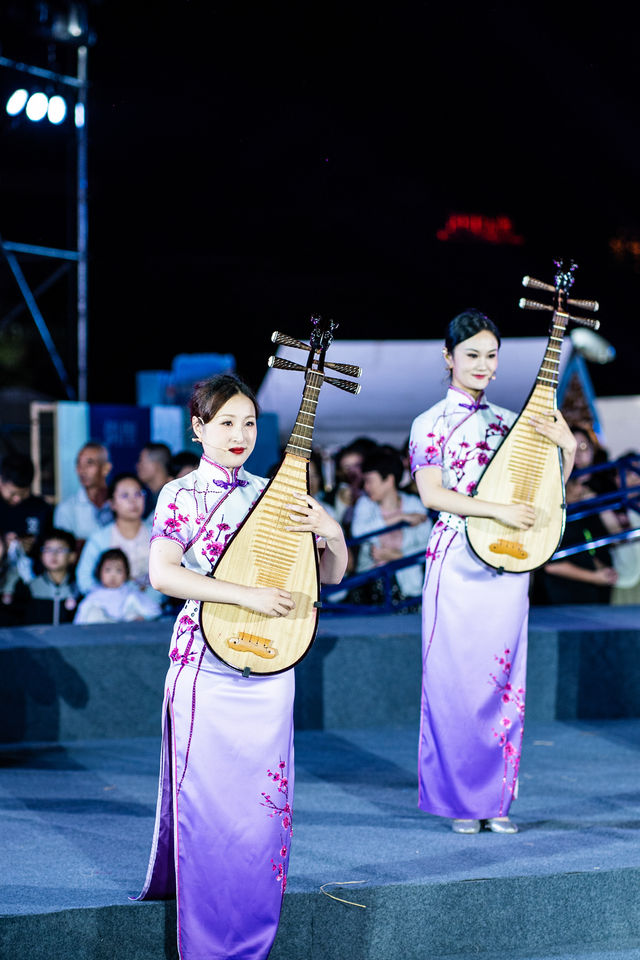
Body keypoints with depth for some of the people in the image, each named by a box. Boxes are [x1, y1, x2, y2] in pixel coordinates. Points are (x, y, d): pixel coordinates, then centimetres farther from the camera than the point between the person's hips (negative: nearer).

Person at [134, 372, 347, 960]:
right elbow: (162, 573, -18)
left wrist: (330, 532, -8)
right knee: (209, 799, -2)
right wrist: (247, 595, -23)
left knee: (265, 801, 7)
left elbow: (332, 575, 14)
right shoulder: (182, 494, -3)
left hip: (270, 667, 4)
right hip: (207, 665, -4)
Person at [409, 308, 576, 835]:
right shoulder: (432, 423, 1)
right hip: (458, 562, -4)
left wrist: (566, 446, -3)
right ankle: (459, 799, 8)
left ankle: (495, 799, 13)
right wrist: (498, 510, -19)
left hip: (507, 562, 4)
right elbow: (432, 493, -10)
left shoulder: (510, 421, 14)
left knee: (504, 678, 5)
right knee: (457, 679, -2)